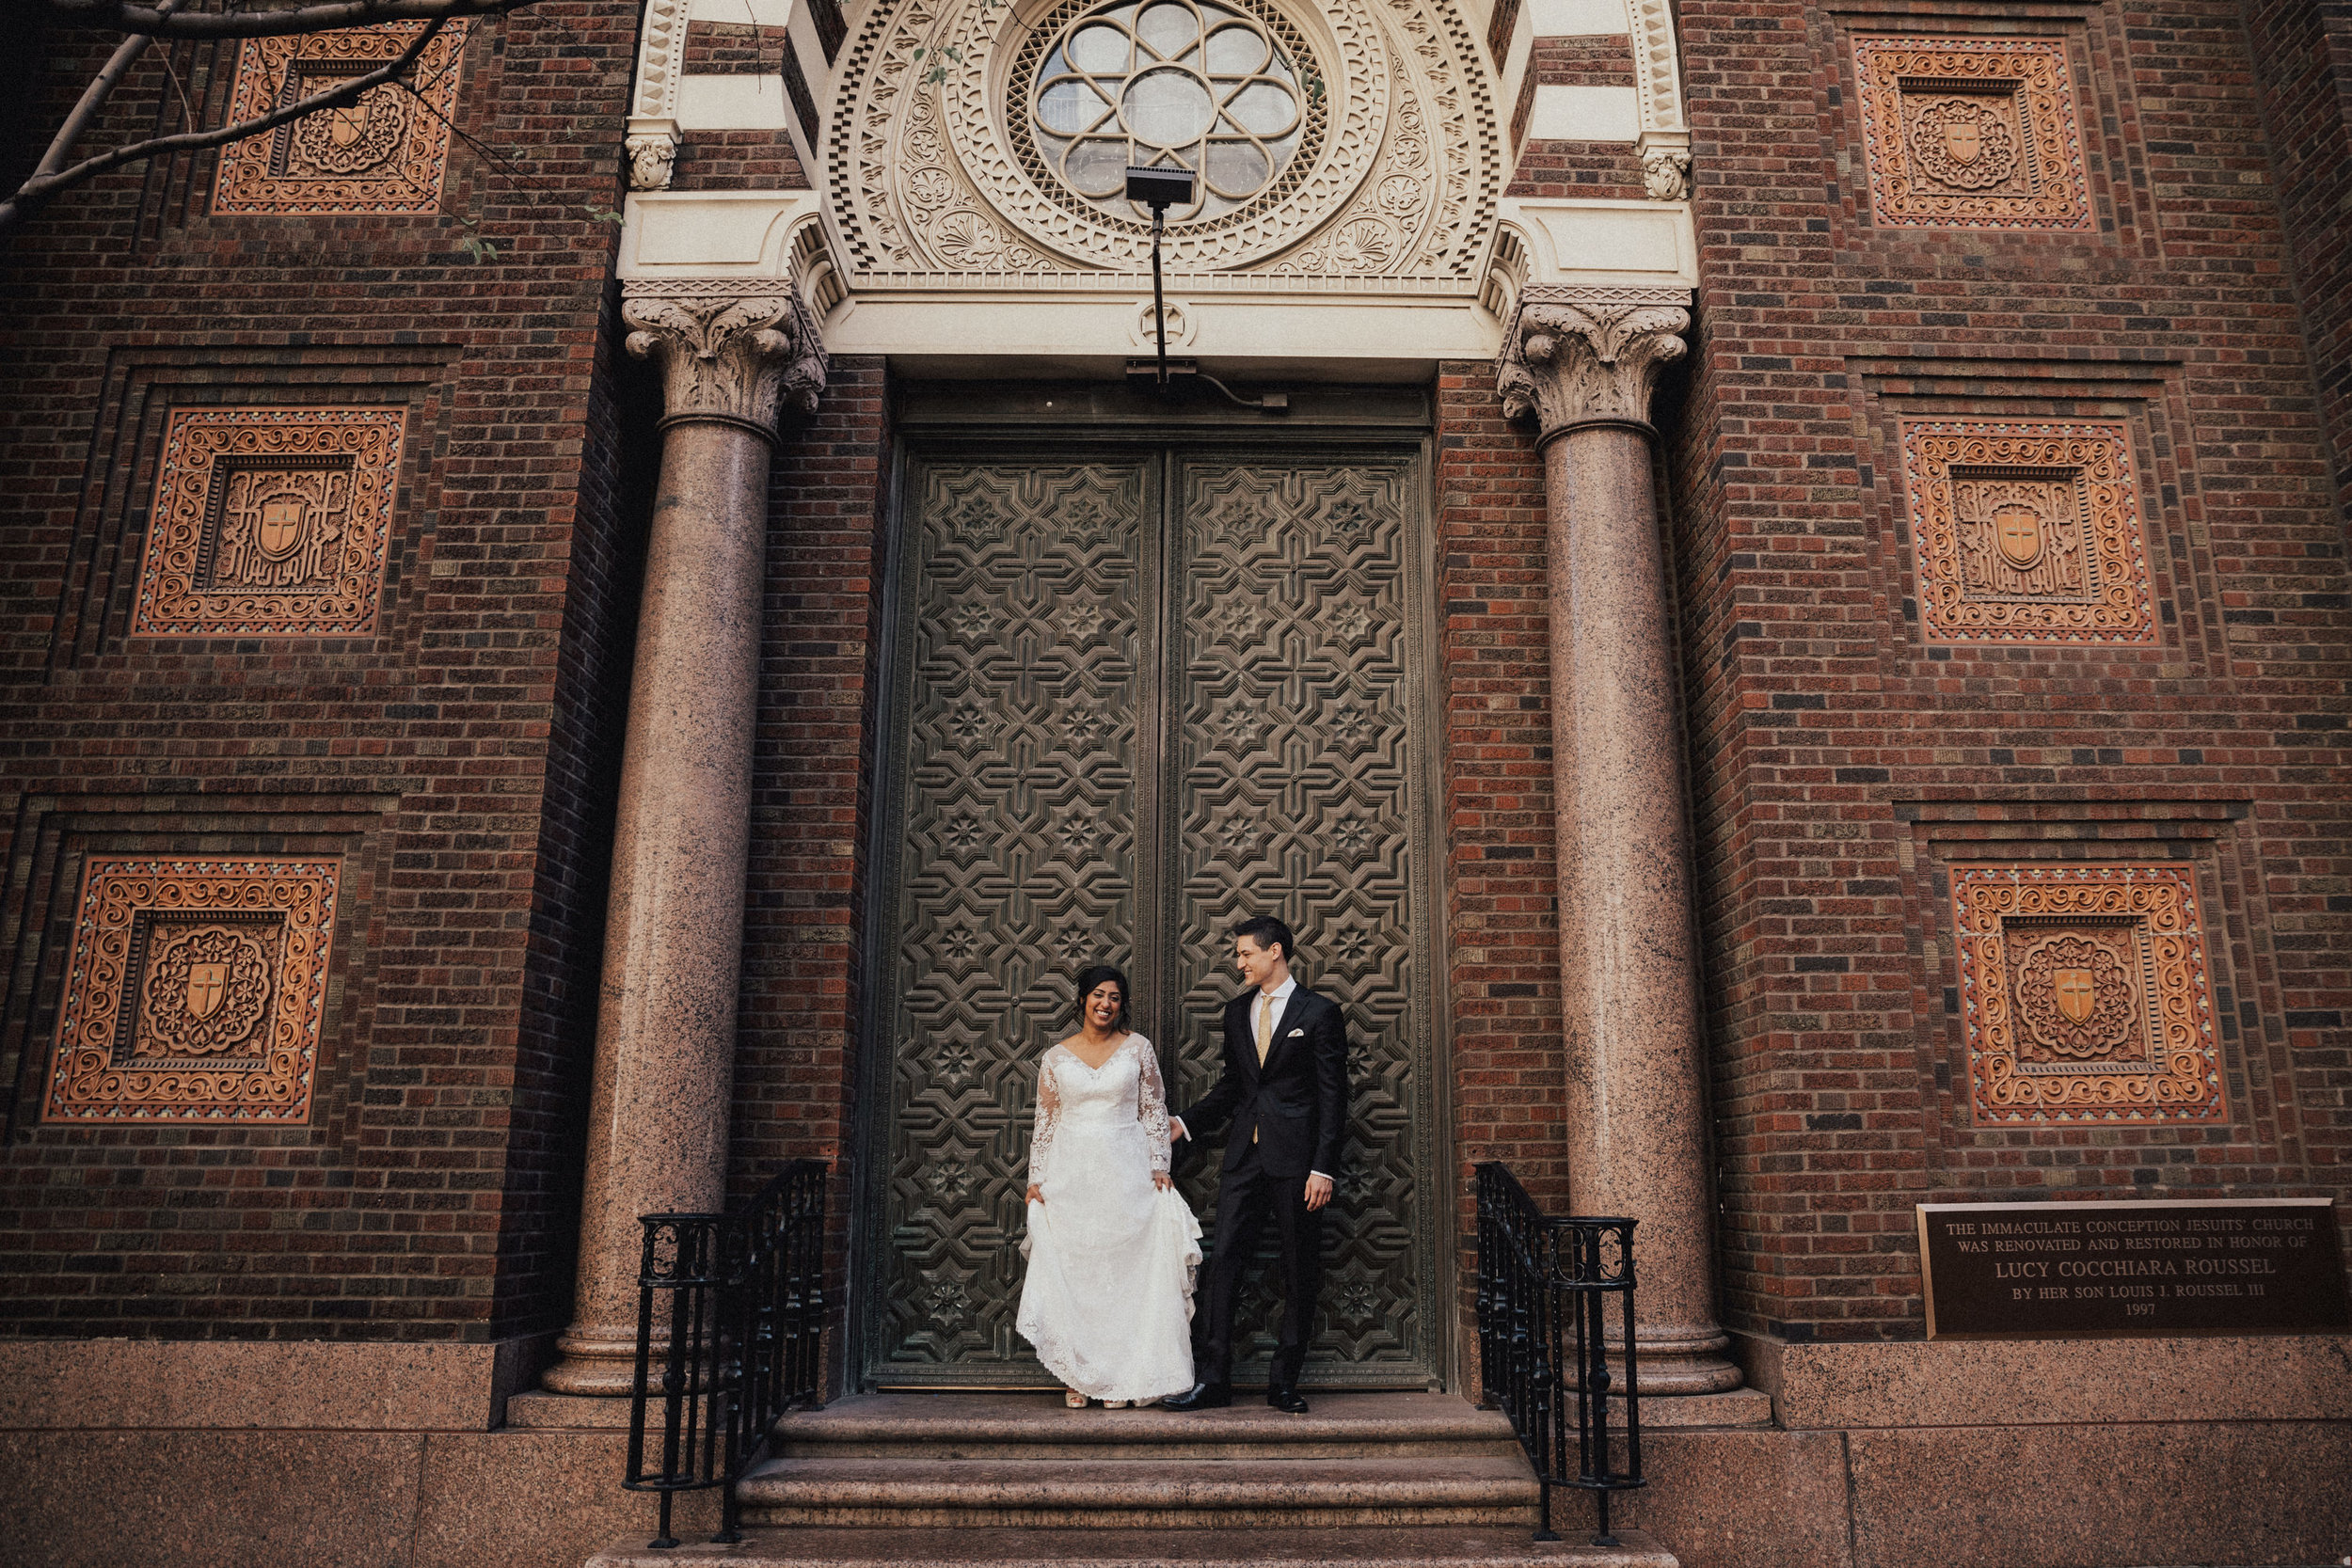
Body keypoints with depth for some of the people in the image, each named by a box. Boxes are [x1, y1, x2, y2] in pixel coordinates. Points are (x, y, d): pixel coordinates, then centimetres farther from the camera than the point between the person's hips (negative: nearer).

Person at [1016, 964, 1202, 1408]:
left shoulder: (1137, 1048, 4)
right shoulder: (1056, 1057, 6)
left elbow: (1154, 1111, 6)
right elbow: (1045, 1122, 9)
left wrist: (1158, 1167, -1)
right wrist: (1036, 1179, 3)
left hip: (1126, 1174, -1)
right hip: (1070, 1175, 1)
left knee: (1125, 1269, 0)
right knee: (1071, 1270, 1)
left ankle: (1120, 1377, 8)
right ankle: (1077, 1377, 10)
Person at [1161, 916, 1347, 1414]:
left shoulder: (1320, 1013, -4)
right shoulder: (1237, 1011, 12)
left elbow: (1332, 1097, -6)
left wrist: (1322, 1168, -11)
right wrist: (1186, 1123, 9)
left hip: (1295, 1159, -4)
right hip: (1244, 1155, 4)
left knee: (1299, 1272, 4)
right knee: (1224, 1260, -1)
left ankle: (1284, 1382, 16)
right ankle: (1214, 1379, 7)